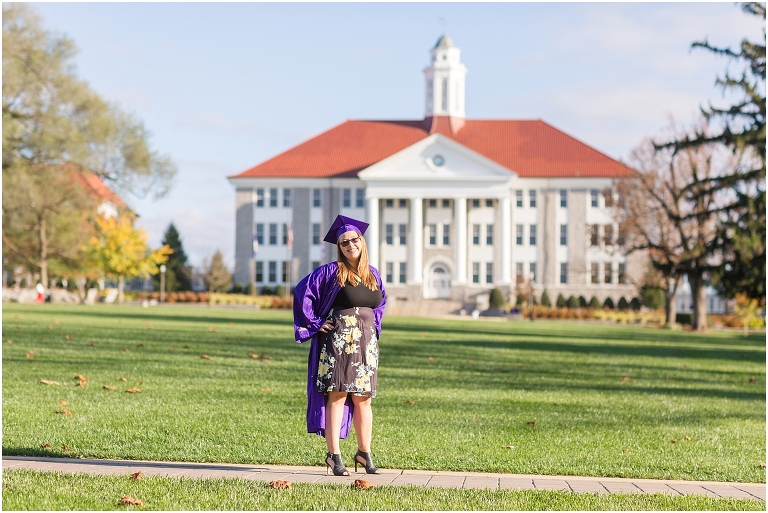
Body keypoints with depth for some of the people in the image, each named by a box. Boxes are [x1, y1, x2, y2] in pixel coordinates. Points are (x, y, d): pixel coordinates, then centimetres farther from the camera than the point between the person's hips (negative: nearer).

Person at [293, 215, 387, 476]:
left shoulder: (373, 274, 12)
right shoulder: (331, 272, -5)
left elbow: (380, 302, 29)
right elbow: (302, 292, -6)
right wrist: (314, 324, -7)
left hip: (366, 343, 5)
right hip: (338, 340, -5)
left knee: (362, 398, 8)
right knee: (337, 395, -7)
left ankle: (364, 452, 17)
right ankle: (334, 456, -5)